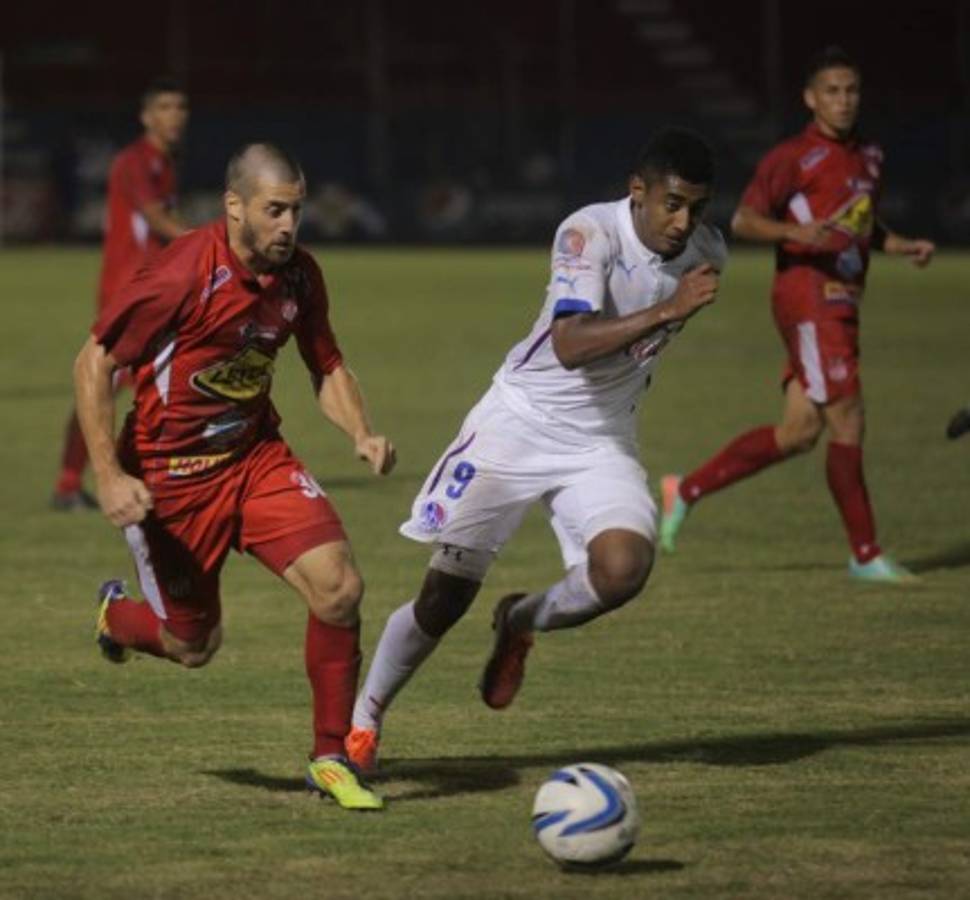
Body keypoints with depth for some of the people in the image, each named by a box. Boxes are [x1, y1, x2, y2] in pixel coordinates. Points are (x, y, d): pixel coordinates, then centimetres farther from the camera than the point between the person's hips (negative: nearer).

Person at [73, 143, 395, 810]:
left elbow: (328, 367, 10)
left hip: (256, 456, 5)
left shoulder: (299, 275, -5)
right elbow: (94, 362, -16)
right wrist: (109, 476, -22)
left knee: (340, 587, -16)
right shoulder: (182, 275, -23)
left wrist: (361, 434, -10)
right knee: (193, 647, 7)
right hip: (168, 477, -5)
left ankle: (331, 758, -2)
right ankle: (117, 614, 44)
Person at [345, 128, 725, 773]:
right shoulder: (590, 233, -22)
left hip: (602, 442, 4)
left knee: (624, 569, -24)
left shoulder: (707, 254, -3)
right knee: (446, 596, -2)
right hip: (520, 422, -4)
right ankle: (364, 722, 22)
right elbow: (570, 345, -37)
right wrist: (665, 312, -44)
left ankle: (522, 622, 9)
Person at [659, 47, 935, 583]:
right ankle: (866, 555, -3)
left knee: (798, 433, 7)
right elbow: (743, 221, -12)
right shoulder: (794, 158, -8)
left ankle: (686, 491, 17)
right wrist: (797, 232, -28)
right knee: (847, 422, -9)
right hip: (809, 299, -9)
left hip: (840, 306, 9)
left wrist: (903, 247, 12)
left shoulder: (868, 158, 17)